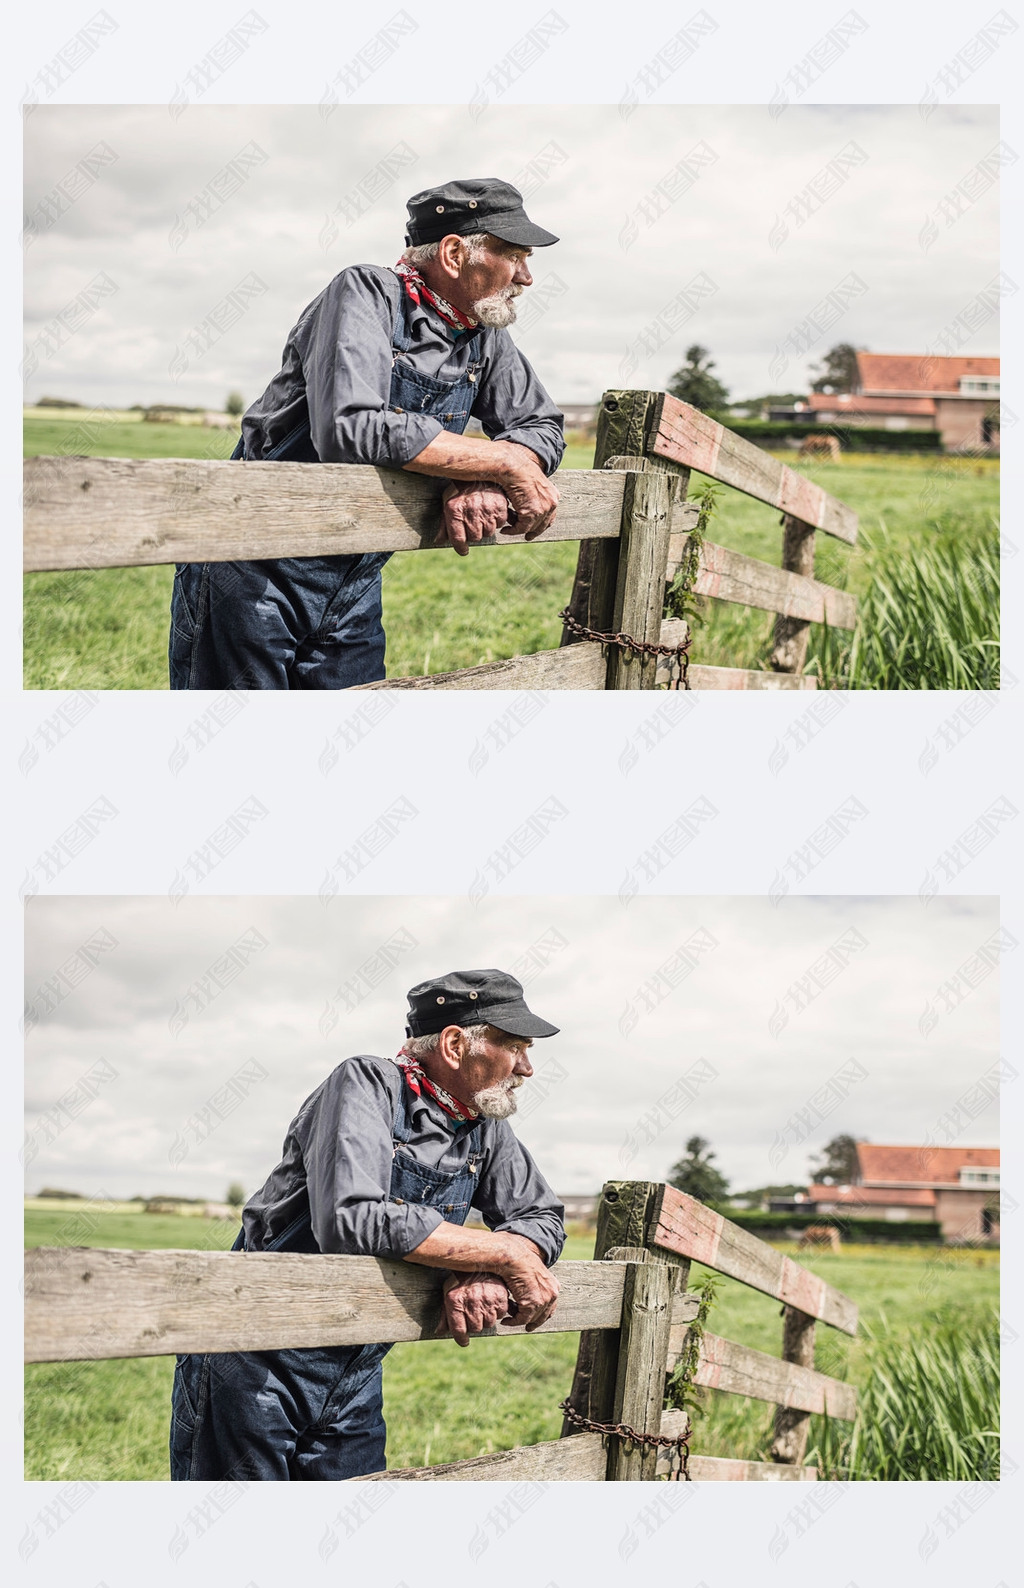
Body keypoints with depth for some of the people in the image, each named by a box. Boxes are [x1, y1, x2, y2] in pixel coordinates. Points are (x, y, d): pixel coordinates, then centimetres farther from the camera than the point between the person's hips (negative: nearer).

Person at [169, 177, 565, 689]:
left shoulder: (485, 338, 5)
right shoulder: (365, 294, -17)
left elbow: (542, 427, 8)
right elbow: (352, 428, -31)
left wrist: (486, 484, -17)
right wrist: (503, 464, -24)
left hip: (355, 586, 7)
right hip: (259, 573, -7)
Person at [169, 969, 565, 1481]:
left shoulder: (485, 1129, 4)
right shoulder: (366, 1085, -18)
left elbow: (543, 1218, 6)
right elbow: (354, 1218, -32)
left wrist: (486, 1275, -18)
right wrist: (504, 1256, -25)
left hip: (356, 1378, 7)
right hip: (260, 1365, -7)